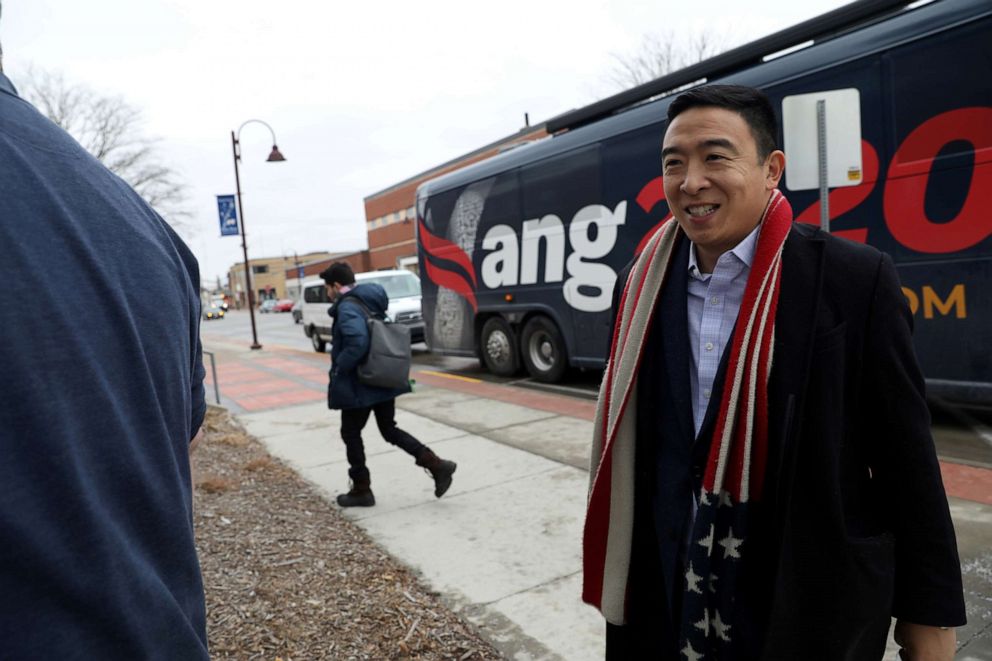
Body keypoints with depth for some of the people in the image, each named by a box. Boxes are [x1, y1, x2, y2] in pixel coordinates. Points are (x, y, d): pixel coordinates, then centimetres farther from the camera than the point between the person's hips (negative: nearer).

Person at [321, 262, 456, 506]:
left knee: (351, 434, 10)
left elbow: (358, 342, -33)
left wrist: (339, 370, -20)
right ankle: (437, 466, 9)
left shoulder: (347, 307, -17)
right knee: (389, 430, 18)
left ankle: (361, 490, 21)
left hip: (360, 386, -9)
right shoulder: (371, 303, 12)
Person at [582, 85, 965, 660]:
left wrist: (930, 612, -2)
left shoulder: (856, 280, -12)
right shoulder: (643, 288, -2)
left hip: (812, 606, -3)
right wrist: (622, 578, 11)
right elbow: (631, 450, 5)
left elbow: (906, 458, -7)